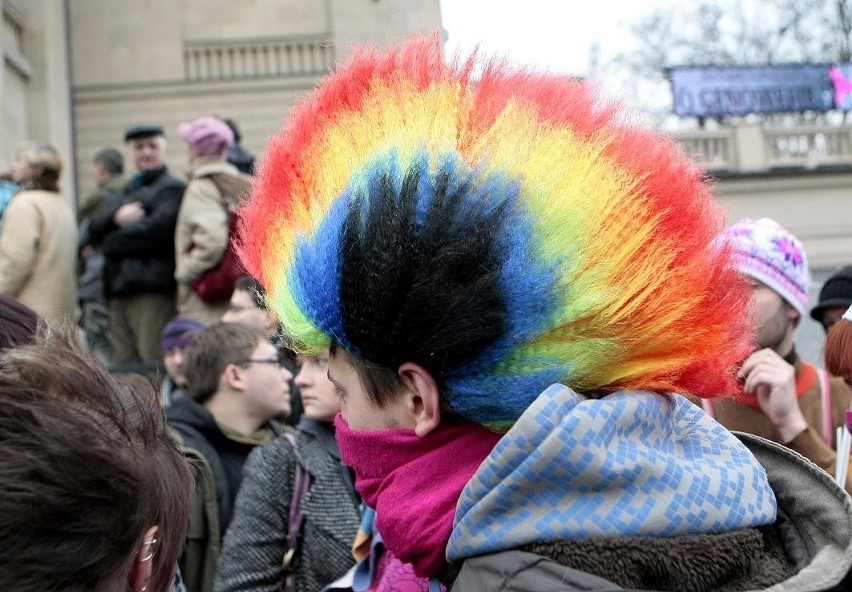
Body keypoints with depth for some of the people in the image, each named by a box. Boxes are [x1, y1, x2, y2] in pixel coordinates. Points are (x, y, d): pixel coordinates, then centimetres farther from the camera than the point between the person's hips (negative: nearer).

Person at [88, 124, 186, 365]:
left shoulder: (173, 189, 2)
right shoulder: (130, 190, 25)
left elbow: (157, 228, -13)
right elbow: (94, 227, 15)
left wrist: (111, 242, -1)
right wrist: (116, 216, -8)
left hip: (154, 293, -7)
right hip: (120, 293, 7)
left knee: (154, 367, -10)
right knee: (124, 367, 5)